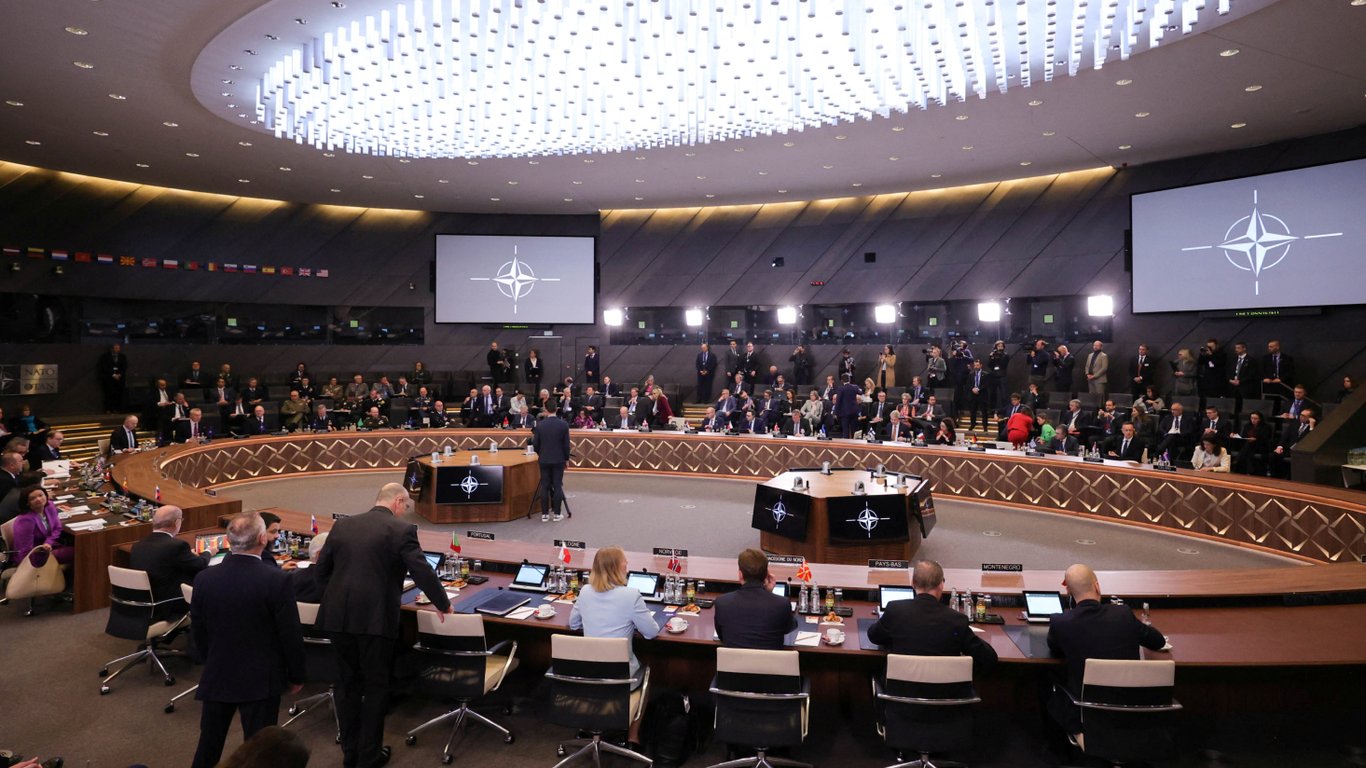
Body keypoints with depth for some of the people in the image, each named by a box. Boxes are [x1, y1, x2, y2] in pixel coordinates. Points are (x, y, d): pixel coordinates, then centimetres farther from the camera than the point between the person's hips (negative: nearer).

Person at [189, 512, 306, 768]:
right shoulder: (277, 580, -22)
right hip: (261, 680, -4)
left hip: (216, 677, 4)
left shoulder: (204, 579, -8)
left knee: (208, 746, 21)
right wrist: (296, 676, 1)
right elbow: (291, 635, -15)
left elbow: (198, 632, 5)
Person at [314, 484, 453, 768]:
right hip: (375, 619, -5)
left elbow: (321, 570, 13)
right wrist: (442, 604, 7)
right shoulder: (401, 530, -7)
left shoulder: (342, 525, 9)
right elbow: (423, 572, -9)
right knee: (376, 686, 10)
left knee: (347, 684, 18)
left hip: (338, 617, 5)